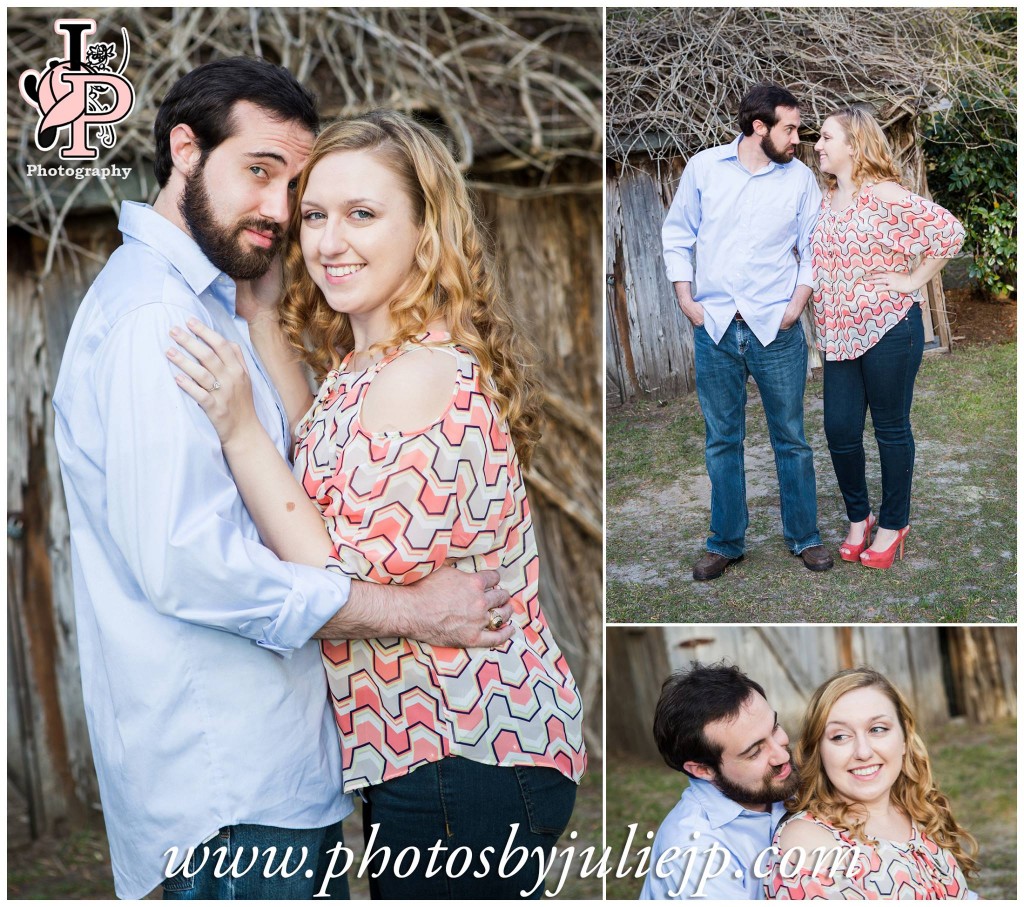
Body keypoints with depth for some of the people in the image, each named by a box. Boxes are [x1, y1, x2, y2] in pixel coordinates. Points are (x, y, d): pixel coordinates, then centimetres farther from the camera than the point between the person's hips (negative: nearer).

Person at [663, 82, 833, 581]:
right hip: (714, 327, 0)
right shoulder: (703, 167, 1)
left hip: (776, 330, 0)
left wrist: (796, 305, -5)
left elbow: (813, 249, 6)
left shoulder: (801, 178, 2)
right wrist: (686, 300, -1)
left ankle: (804, 537, 22)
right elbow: (677, 234, 7)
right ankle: (726, 542, 21)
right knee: (722, 441, 9)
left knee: (791, 438, 7)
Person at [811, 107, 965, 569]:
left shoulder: (883, 194, -12)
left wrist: (913, 280, -11)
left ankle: (893, 523, 21)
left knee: (891, 429, 7)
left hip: (888, 327, -6)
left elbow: (949, 231, -15)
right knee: (840, 429, 5)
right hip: (840, 335, 6)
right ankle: (858, 517, 26)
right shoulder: (824, 202, 10)